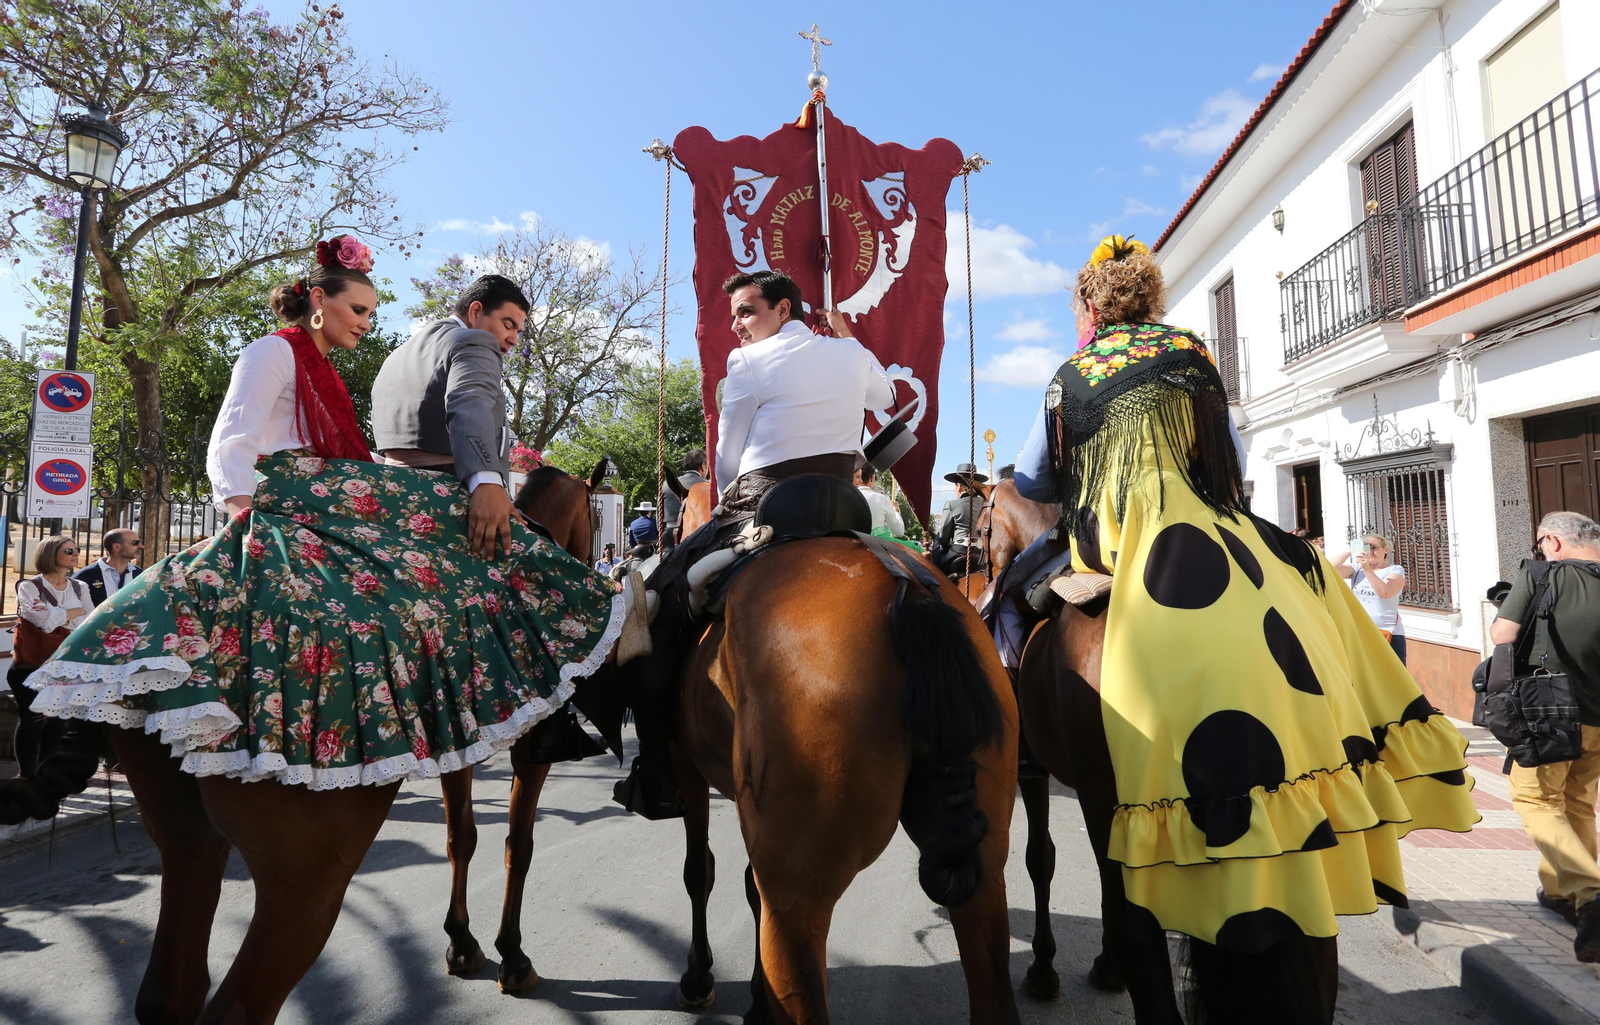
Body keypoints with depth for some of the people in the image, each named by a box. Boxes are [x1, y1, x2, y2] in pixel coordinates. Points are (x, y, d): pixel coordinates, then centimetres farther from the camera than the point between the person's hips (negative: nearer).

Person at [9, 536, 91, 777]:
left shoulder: (80, 588, 7)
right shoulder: (29, 586, -7)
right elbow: (44, 619, -21)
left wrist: (57, 615, -18)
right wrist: (76, 612, -8)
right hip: (31, 666, -4)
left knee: (58, 719, 10)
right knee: (32, 719, -2)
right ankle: (28, 775, 7)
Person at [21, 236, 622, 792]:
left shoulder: (322, 370, 26)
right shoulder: (274, 351, -1)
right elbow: (229, 450, -10)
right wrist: (250, 524, -23)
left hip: (333, 517, 9)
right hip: (285, 514, -9)